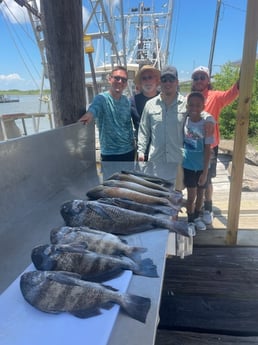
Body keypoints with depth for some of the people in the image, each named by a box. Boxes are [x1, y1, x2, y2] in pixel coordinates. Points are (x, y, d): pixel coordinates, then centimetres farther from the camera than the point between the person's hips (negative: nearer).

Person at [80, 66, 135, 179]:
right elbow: (95, 107, -34)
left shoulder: (126, 101, 7)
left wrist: (132, 141, 11)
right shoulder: (102, 98, -11)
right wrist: (90, 113, -56)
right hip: (110, 154, -5)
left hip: (129, 151, 6)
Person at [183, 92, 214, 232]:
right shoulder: (183, 121, -8)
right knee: (191, 194, 4)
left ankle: (197, 217, 38)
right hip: (188, 165, 0)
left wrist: (205, 171, -12)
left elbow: (207, 149, -10)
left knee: (200, 193, 14)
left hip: (201, 166, 0)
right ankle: (190, 221, 26)